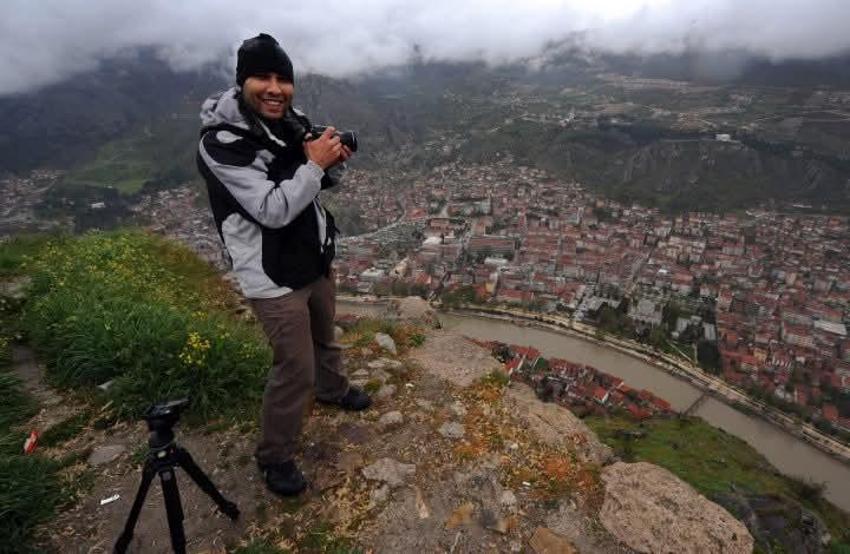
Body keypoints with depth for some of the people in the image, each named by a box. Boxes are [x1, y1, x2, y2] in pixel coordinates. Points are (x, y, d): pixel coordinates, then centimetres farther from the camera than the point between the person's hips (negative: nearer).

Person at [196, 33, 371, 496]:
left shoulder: (292, 123, 1)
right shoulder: (221, 142, -21)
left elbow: (320, 184, 13)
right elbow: (273, 211, -27)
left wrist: (333, 162, -8)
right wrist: (315, 163, -24)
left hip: (315, 261, 8)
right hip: (274, 278, -7)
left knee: (324, 336, 27)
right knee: (296, 369, 0)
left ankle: (332, 389, 57)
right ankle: (274, 457, 24)